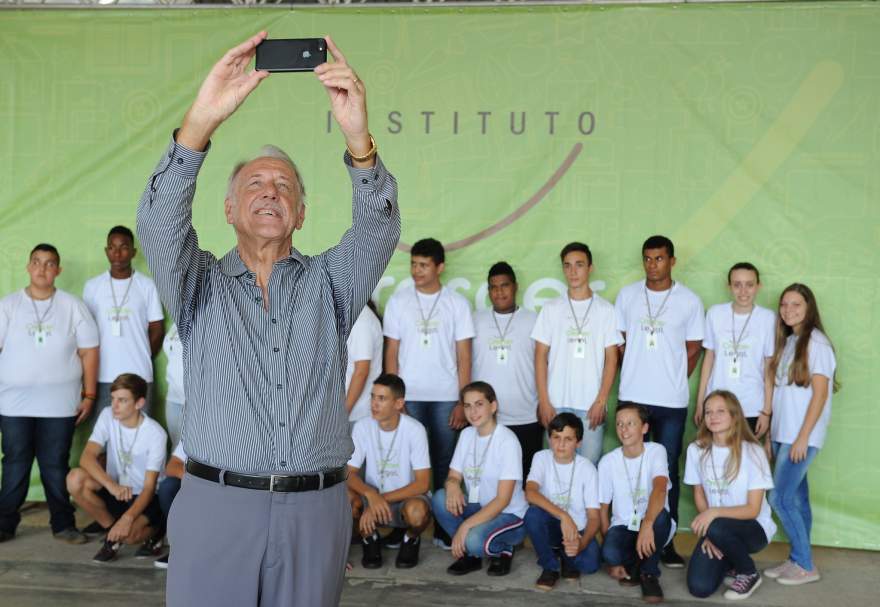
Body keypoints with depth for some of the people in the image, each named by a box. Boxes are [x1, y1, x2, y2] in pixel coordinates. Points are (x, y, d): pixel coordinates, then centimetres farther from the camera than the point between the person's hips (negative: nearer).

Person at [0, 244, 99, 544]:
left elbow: (88, 352, 4)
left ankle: (63, 524, 15)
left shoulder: (73, 306, 3)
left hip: (60, 404, 0)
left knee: (56, 466, 5)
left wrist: (89, 396, 0)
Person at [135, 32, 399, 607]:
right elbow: (159, 222, -11)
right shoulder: (201, 285, 8)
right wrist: (202, 119, -26)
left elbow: (378, 230, -9)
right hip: (216, 504, -1)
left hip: (316, 511, 1)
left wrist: (359, 137, -27)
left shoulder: (327, 283, 10)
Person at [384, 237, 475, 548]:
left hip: (446, 398, 0)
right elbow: (391, 353, 5)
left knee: (445, 464, 3)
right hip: (409, 396, 0)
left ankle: (444, 529, 11)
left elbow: (464, 357, 3)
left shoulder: (456, 303, 4)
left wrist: (463, 402, -3)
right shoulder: (398, 301, 5)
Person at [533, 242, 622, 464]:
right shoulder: (551, 309, 6)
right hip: (557, 404, 1)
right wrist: (543, 401, -3)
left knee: (590, 463, 1)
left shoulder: (605, 310, 4)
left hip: (591, 405, -1)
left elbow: (611, 359, 2)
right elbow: (540, 357, 5)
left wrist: (601, 401, -6)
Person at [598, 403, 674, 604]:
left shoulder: (656, 451, -12)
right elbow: (603, 508, 0)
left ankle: (649, 573, -11)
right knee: (610, 553, -33)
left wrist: (647, 525, -50)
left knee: (661, 515, -36)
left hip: (653, 526, -1)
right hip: (623, 527, 1)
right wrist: (612, 560, -7)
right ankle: (636, 565, 4)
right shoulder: (608, 461, -6)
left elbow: (660, 488, -31)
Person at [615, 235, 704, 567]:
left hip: (671, 402, -1)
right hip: (631, 398, 1)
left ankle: (666, 541, 13)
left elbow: (693, 349, 7)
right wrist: (632, 377, 7)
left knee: (667, 471, 5)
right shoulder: (627, 295, 6)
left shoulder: (689, 300, 1)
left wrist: (673, 380, 4)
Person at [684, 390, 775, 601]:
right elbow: (699, 495, 5)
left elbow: (753, 510, -16)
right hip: (716, 527, 3)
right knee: (699, 588, -17)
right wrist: (707, 535, -10)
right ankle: (729, 562, 18)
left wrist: (715, 512, -31)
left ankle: (749, 574, -5)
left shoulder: (752, 452, -17)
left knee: (717, 528, -37)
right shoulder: (696, 450, -6)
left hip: (754, 528, -3)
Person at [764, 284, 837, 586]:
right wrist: (771, 432, 11)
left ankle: (806, 566, 2)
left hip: (802, 436, -7)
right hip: (782, 434, 7)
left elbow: (820, 394, -14)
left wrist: (802, 437, -17)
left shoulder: (816, 342, -10)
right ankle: (797, 561, 17)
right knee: (797, 499, 11)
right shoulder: (787, 342, 12)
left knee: (780, 499, -9)